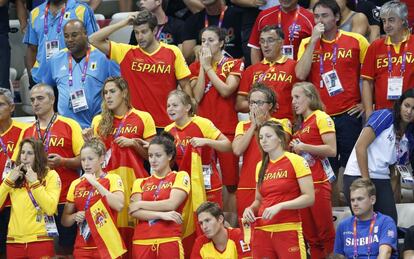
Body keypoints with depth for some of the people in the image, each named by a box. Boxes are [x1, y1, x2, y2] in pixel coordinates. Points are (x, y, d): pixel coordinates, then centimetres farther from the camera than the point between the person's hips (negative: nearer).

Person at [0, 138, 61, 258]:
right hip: (14, 242, 4)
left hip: (40, 240, -3)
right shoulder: (14, 176, 12)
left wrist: (34, 182, -13)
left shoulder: (51, 175, 1)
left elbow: (50, 209, -13)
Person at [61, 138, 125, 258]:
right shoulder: (76, 184, 10)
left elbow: (119, 205, -20)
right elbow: (65, 220, 15)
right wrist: (75, 216, -7)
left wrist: (95, 183, -16)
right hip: (82, 248, 4)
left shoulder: (112, 179, -1)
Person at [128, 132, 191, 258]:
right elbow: (134, 212, 0)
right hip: (142, 242, 3)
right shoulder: (140, 182, 15)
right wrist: (161, 215, -12)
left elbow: (171, 204, -8)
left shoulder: (180, 176, 6)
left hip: (169, 241, -3)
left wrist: (141, 204, 0)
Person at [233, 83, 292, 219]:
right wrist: (253, 126, 1)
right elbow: (237, 150, -3)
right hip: (247, 187, 3)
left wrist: (262, 125, -3)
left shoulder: (282, 124, 6)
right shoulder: (243, 125, 15)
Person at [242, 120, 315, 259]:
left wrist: (279, 206, -19)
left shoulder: (295, 161, -4)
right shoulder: (261, 166, 13)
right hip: (262, 231, 5)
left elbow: (309, 198, -9)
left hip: (288, 231, -5)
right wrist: (250, 209, 0)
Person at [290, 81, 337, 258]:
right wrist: (294, 149, 9)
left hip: (318, 183, -8)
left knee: (326, 234, -8)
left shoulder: (321, 118, -4)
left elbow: (332, 150, -14)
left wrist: (303, 147, -14)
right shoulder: (300, 124, 18)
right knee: (311, 237, 7)